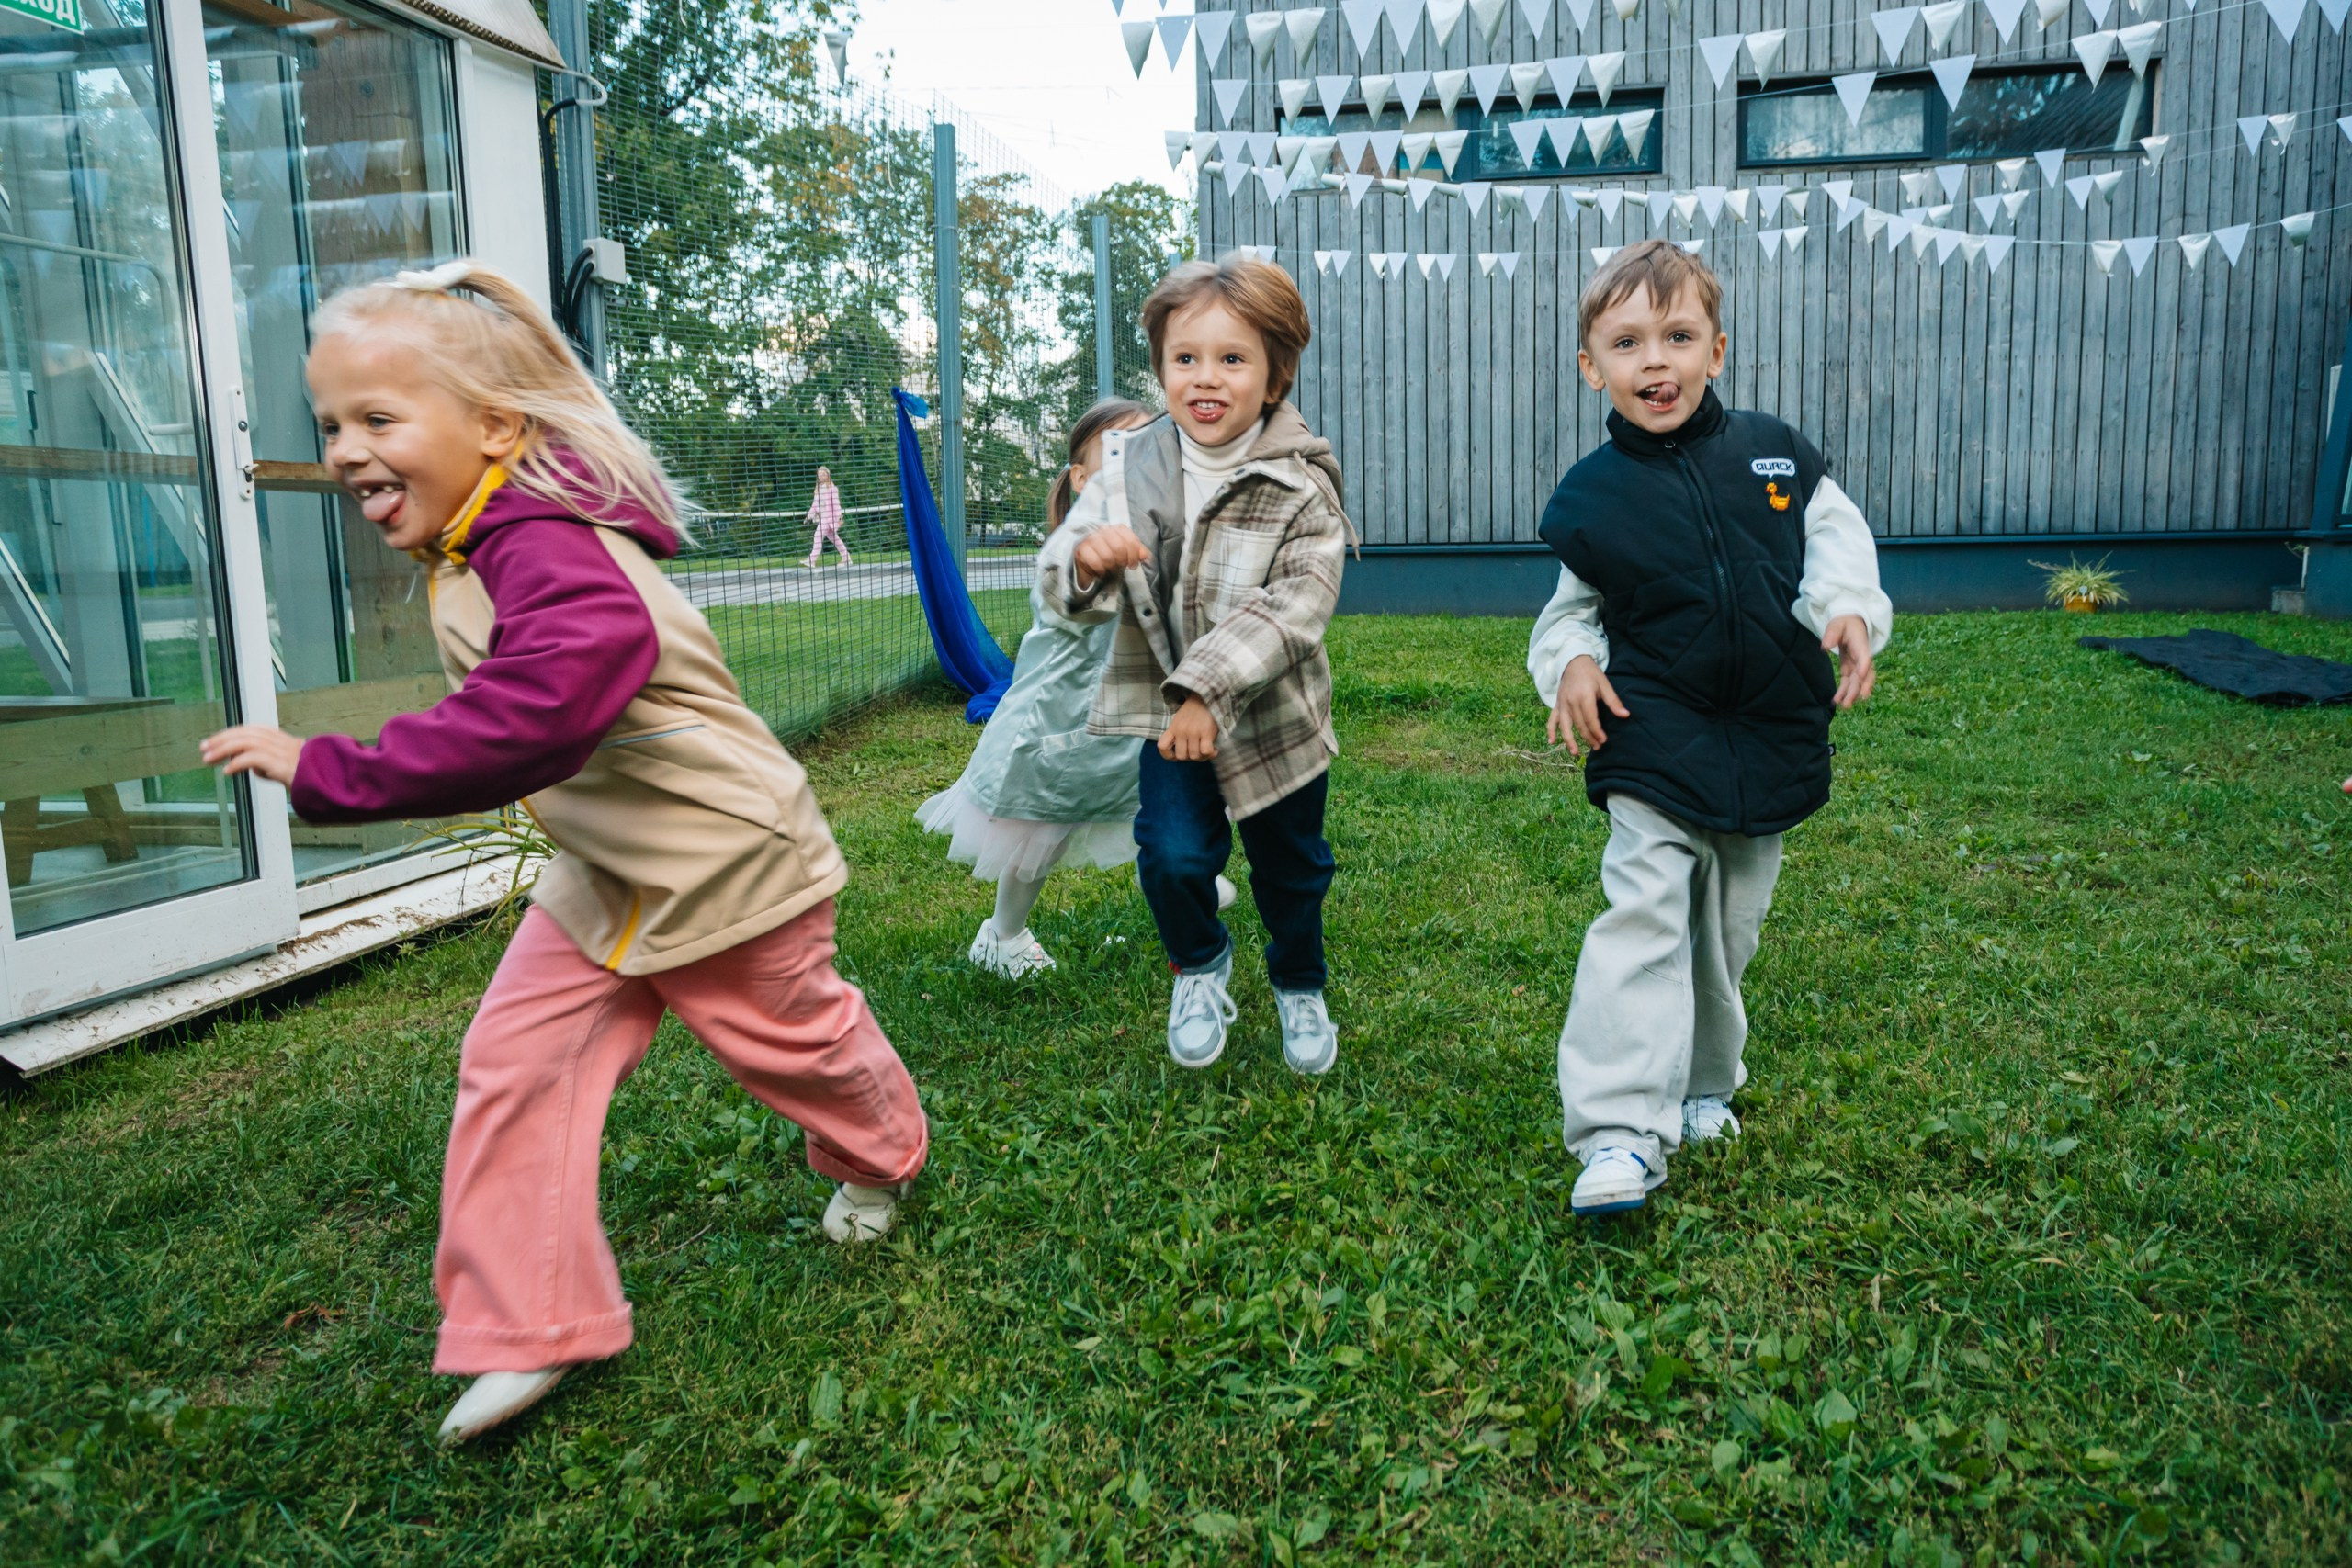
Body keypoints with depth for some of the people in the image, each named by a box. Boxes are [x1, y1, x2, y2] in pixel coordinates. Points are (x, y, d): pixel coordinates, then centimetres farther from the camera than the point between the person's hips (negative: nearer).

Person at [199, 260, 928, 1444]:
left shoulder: (548, 551, -33)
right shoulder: (470, 551, 1)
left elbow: (528, 720, -49)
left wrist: (327, 772, -43)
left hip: (725, 863, -8)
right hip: (604, 876, 9)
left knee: (790, 1037, 15)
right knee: (511, 1064, 1)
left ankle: (880, 1158, 48)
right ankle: (522, 1329, 13)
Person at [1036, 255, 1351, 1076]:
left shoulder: (1300, 487, -15)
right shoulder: (1130, 469, -7)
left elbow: (1297, 605, -24)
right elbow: (1059, 585, -5)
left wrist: (1210, 690, -33)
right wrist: (1085, 558, -30)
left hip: (1274, 715, -1)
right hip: (1166, 708, 1)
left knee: (1291, 867, 14)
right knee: (1172, 853, -11)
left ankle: (1300, 987, 44)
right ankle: (1199, 964, 23)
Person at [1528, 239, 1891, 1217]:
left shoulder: (1775, 456, 1)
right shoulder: (1591, 499, -3)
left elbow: (1836, 542, 8)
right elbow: (1573, 609, 7)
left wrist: (1851, 614, -10)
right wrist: (1572, 663, -13)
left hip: (1771, 740, 3)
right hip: (1653, 742, -3)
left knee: (1728, 929, 14)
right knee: (1643, 914, -14)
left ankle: (1703, 1084, 36)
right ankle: (1622, 1130, -12)